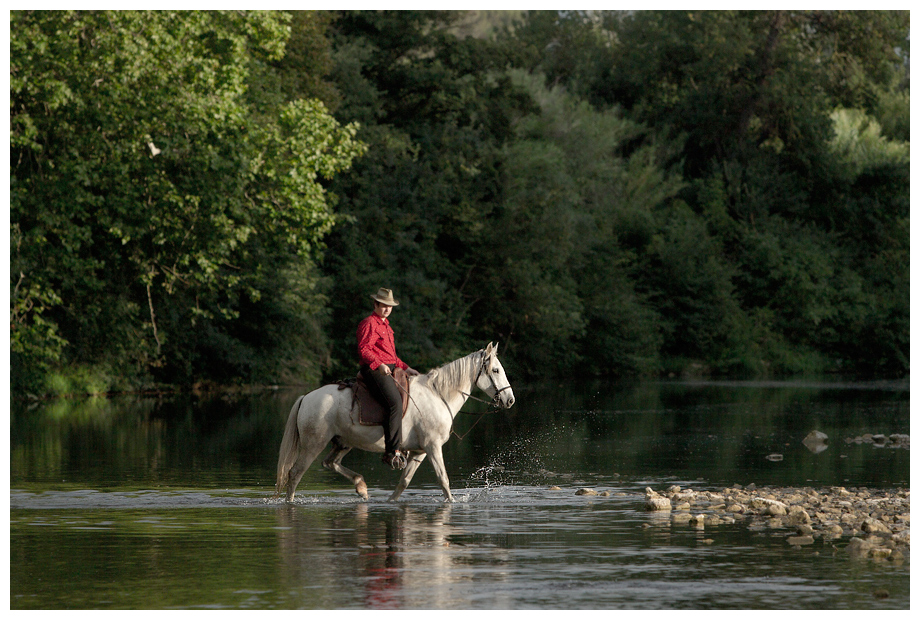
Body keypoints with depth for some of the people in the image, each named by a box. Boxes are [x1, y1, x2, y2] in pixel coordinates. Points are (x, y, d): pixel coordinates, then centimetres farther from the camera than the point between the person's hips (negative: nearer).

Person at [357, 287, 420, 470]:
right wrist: (379, 364, -31)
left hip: (389, 370, 10)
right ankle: (391, 452, -28)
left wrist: (406, 368, 24)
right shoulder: (369, 324, -6)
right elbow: (363, 350, -18)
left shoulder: (385, 325, 26)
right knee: (395, 403, -24)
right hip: (374, 371, -10)